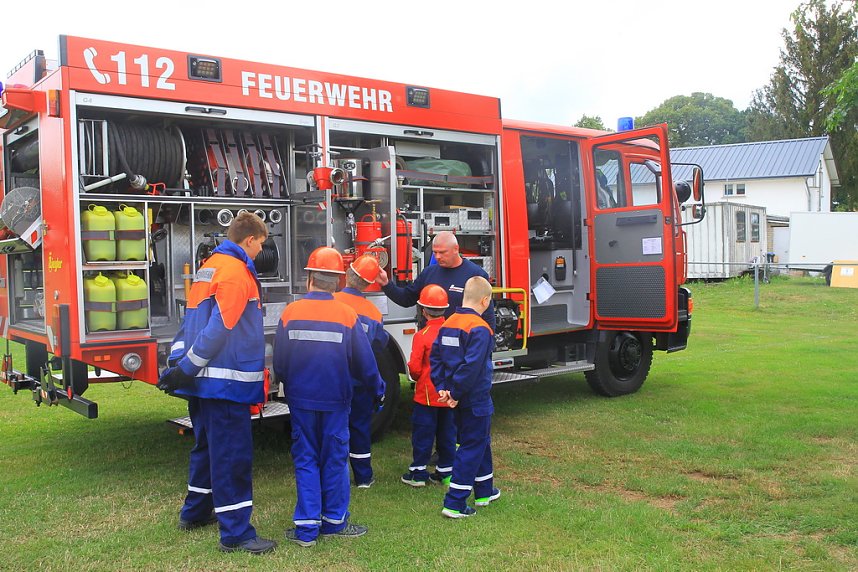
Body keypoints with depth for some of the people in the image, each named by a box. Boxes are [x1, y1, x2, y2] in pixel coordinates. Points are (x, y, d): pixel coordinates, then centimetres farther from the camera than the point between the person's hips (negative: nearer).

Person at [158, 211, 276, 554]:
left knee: (208, 445, 22)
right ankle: (236, 533, 1)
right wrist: (186, 369, -18)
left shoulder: (209, 266, 16)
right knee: (233, 455, -4)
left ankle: (195, 512, 35)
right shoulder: (237, 272, -15)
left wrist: (178, 362, 16)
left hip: (202, 380, 10)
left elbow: (191, 319, 17)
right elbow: (219, 329, -21)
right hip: (225, 381, -10)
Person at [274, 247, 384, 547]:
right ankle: (334, 521, 21)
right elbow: (365, 364, -5)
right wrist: (376, 385, 15)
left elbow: (279, 364, -2)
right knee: (335, 460, 11)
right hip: (335, 400, -1)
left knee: (305, 460, 9)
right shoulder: (347, 315, -8)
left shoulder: (290, 313, -7)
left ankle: (306, 528, 9)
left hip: (300, 400, 1)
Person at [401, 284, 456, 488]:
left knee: (423, 433, 5)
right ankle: (445, 472, 20)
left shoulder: (422, 336, -17)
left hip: (427, 393, -5)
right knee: (447, 432, 13)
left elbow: (414, 367, -14)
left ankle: (418, 473, 12)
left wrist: (416, 377, 7)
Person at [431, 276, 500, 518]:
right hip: (476, 399, -8)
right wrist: (456, 393, -18)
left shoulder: (448, 324, 5)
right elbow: (472, 366, -26)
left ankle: (484, 491, 36)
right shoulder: (479, 329, -20)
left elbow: (435, 356, 6)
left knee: (481, 442, 23)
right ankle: (454, 503, 0)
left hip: (460, 399, 8)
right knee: (471, 448, 0)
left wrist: (442, 387, 3)